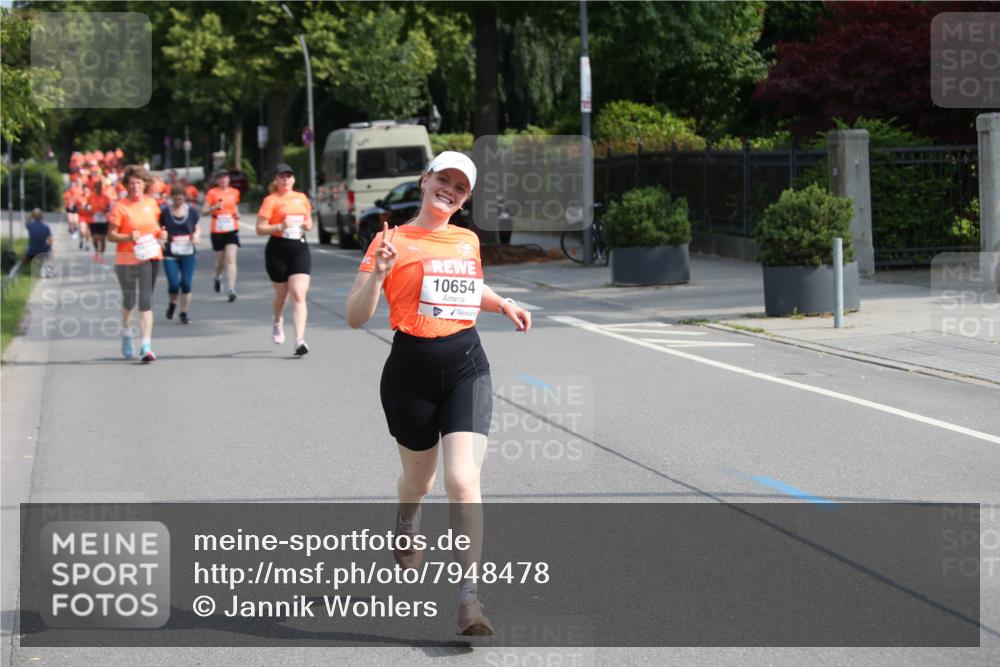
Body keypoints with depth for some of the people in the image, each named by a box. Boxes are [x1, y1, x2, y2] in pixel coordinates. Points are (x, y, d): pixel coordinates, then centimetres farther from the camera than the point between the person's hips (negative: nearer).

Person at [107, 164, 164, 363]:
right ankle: (126, 332, 41)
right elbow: (111, 234, -9)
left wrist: (160, 233, 2)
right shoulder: (120, 207, -8)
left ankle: (146, 346, -8)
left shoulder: (152, 203, 6)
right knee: (129, 300, 11)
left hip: (150, 257, 3)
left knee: (146, 300, -4)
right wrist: (129, 237, -24)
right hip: (126, 259, -2)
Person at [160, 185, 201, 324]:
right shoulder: (164, 212, -3)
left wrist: (196, 236, -7)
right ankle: (172, 303, 26)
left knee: (186, 284, -1)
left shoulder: (192, 211, 2)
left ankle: (184, 313, 14)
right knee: (174, 284, -8)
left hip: (188, 253, 1)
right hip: (170, 254, -1)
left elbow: (196, 228, 14)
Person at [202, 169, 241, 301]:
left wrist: (237, 214, 5)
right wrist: (215, 207, -22)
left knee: (231, 259, -13)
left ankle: (232, 289, -18)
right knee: (220, 260, 11)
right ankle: (218, 277, 46)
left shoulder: (234, 192, 7)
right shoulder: (212, 193, -3)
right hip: (217, 232, -1)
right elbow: (203, 211, -5)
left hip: (232, 230, 1)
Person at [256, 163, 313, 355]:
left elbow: (308, 221, 25)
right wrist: (280, 226, -23)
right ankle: (277, 323, 46)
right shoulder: (271, 200, -4)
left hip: (300, 249, 2)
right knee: (282, 295, 13)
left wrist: (309, 225, 2)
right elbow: (260, 229, -8)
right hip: (278, 251, -2)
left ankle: (300, 340, -17)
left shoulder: (302, 198, 10)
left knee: (299, 295, -11)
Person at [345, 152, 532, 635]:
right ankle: (406, 524, 54)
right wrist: (378, 272, -26)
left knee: (463, 481, -15)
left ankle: (469, 597, -13)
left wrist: (503, 305, 15)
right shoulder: (394, 241, -6)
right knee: (419, 480, 16)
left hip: (466, 368, 2)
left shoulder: (468, 241, 9)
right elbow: (356, 318, -10)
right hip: (411, 372, -2)